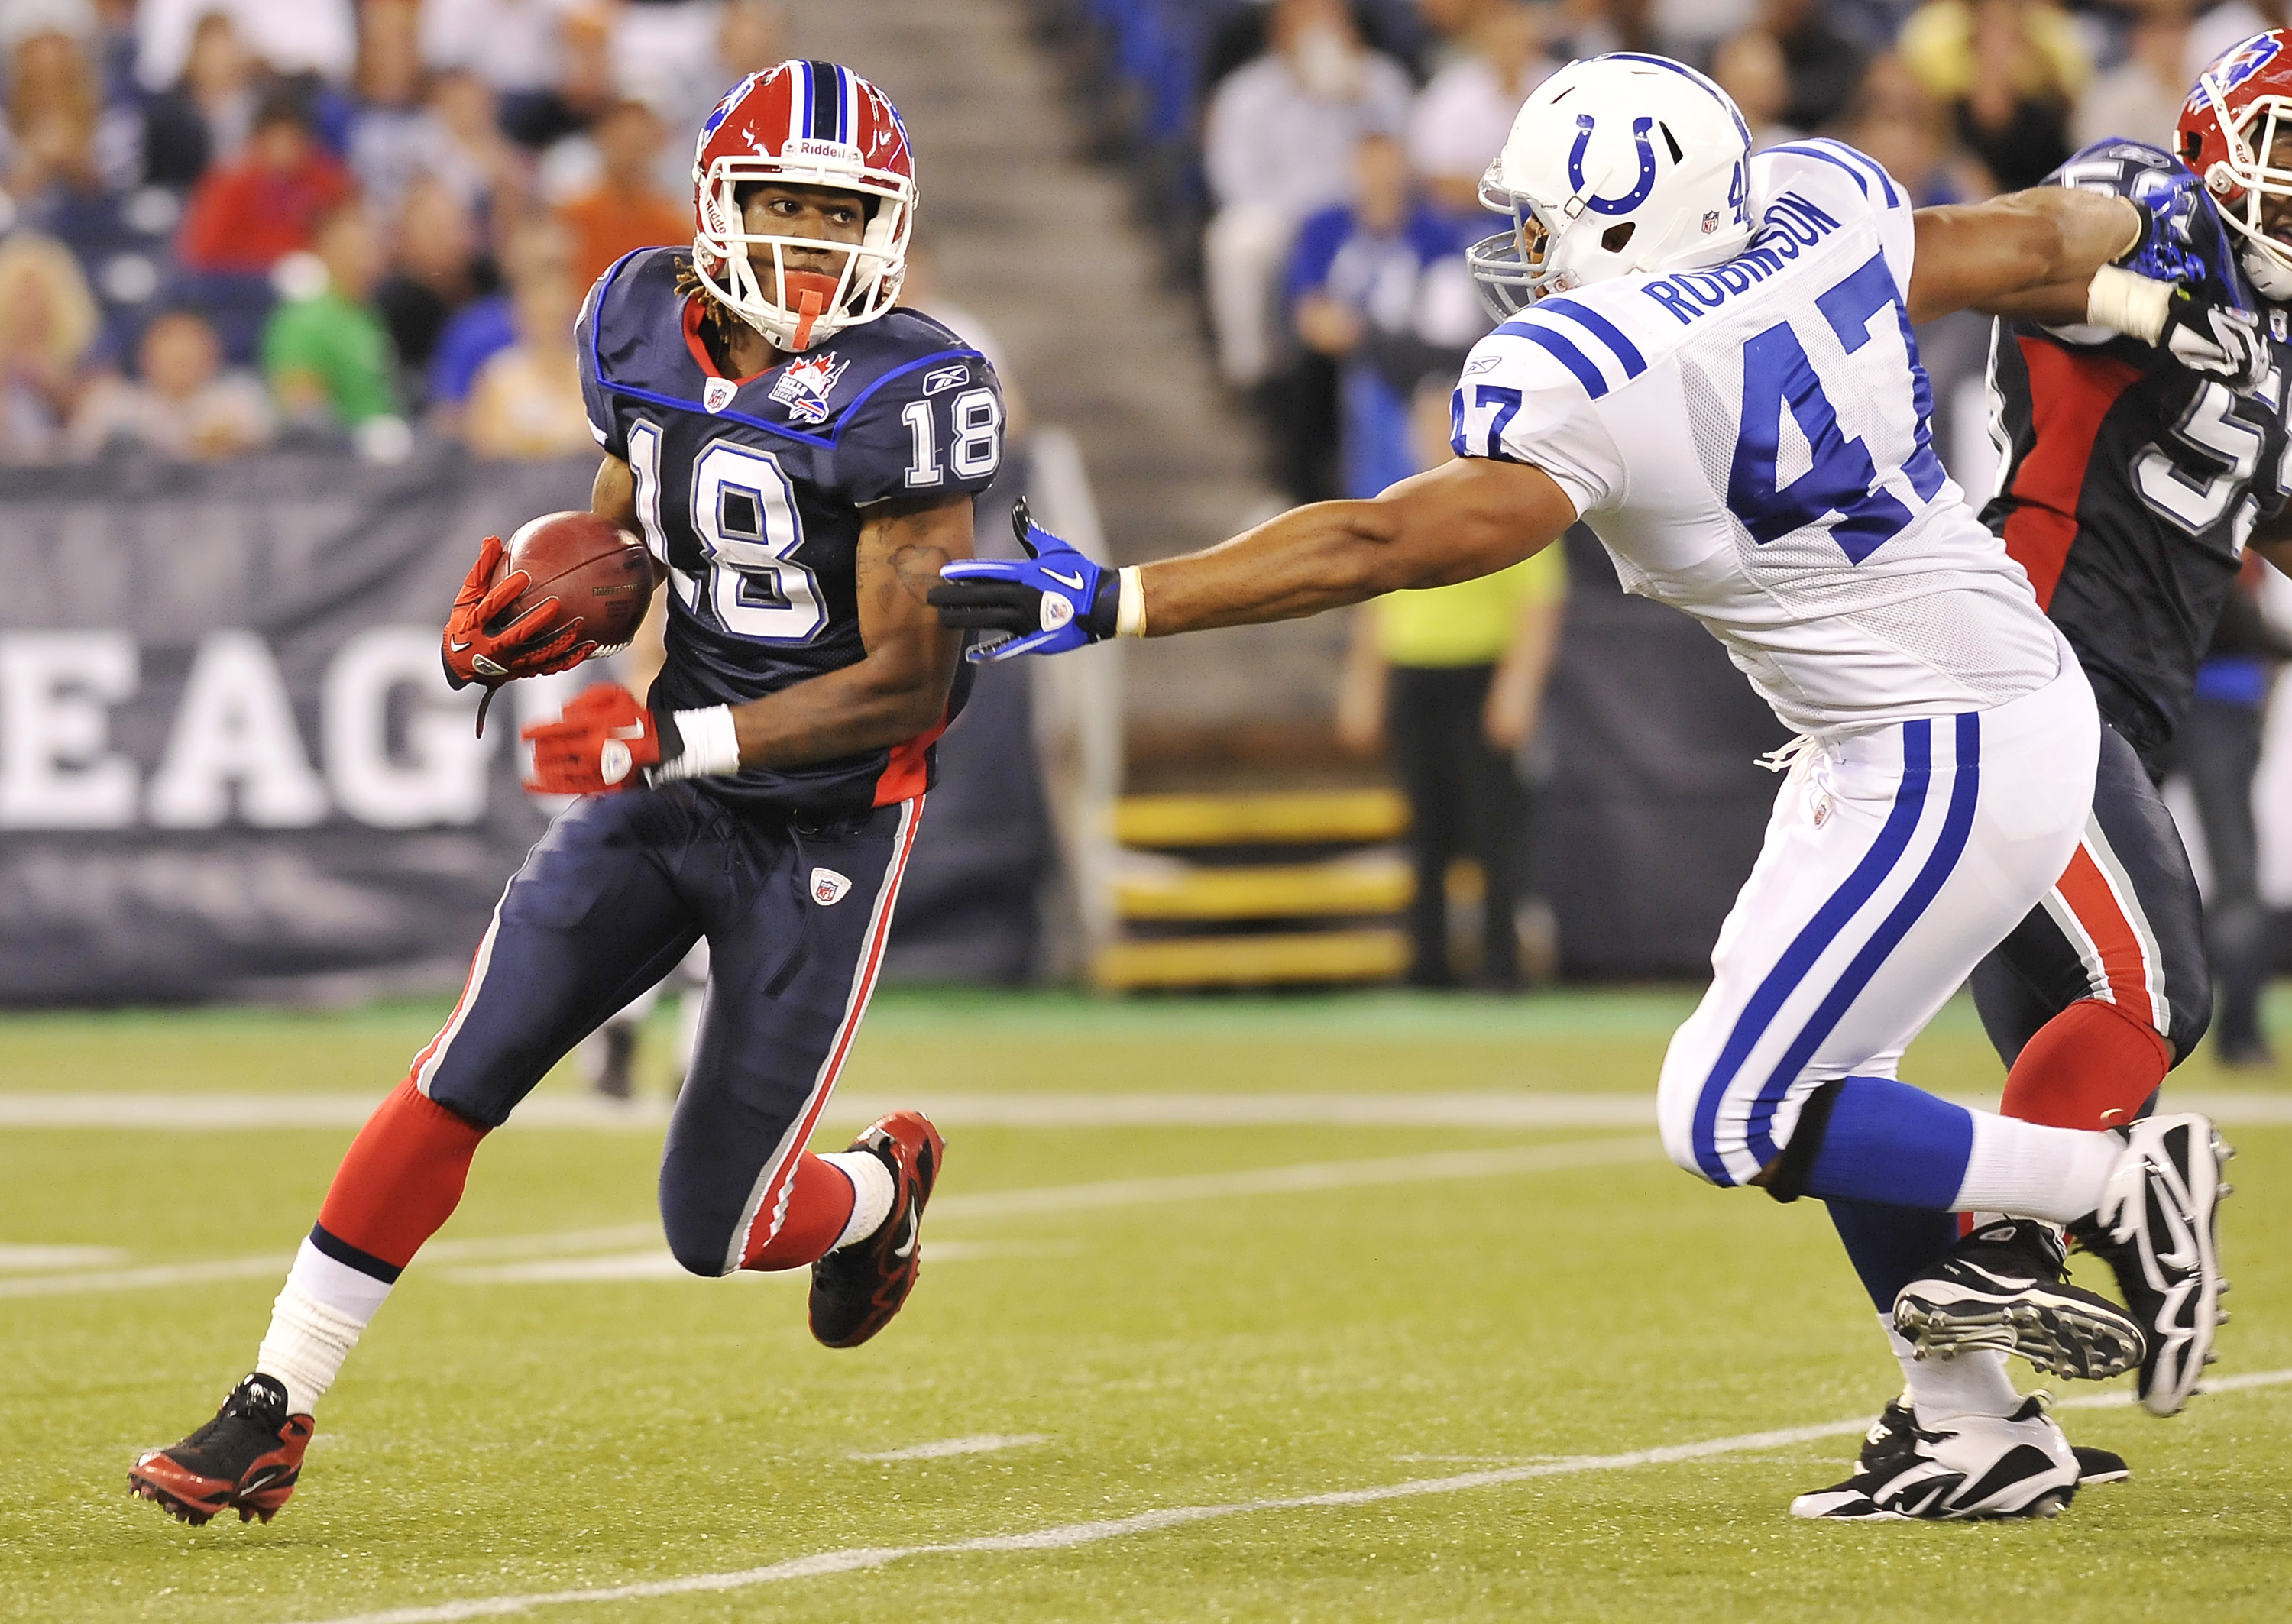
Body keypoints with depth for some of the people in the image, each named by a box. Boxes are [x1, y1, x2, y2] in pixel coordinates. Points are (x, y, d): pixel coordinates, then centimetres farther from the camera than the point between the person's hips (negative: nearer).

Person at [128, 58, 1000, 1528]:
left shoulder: (904, 394, -20)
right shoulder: (649, 330, -1)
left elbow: (909, 683, -20)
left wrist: (672, 741, -24)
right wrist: (536, 619, -10)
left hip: (825, 826, -5)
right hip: (669, 790, 5)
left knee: (717, 1229, 0)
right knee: (459, 1081, -8)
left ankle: (881, 1190, 36)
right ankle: (274, 1417, -3)